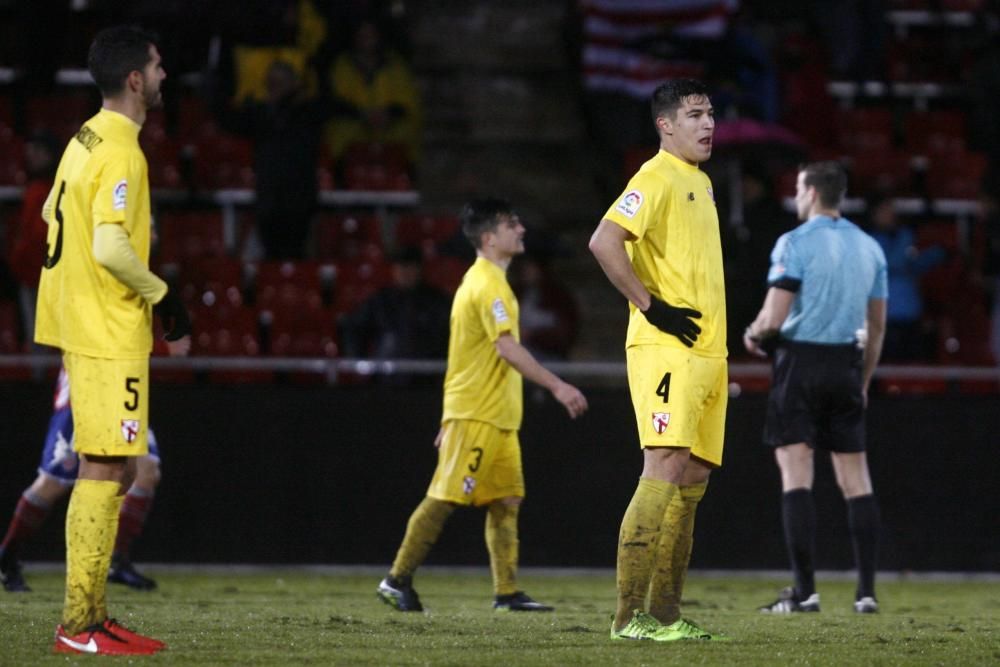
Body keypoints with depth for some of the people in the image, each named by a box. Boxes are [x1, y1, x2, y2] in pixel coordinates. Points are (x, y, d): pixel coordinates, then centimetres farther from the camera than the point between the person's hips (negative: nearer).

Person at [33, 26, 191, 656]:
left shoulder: (86, 138, 12)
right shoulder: (121, 152, -17)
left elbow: (53, 215, 22)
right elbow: (112, 246, -25)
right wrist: (163, 296, -11)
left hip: (81, 322, 10)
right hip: (110, 336, -10)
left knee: (115, 470, 14)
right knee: (104, 472, -7)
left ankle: (93, 614, 17)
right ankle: (79, 625, -7)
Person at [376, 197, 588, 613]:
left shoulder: (482, 280, 18)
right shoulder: (488, 284, -14)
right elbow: (507, 347, -24)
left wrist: (450, 421, 23)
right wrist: (556, 387, -27)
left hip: (497, 415, 10)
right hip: (477, 414, -10)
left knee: (507, 501, 5)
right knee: (444, 499, -6)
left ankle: (507, 593, 3)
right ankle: (397, 581, -1)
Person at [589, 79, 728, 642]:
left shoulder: (702, 183, 19)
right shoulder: (656, 178, -9)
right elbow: (604, 242, -21)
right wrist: (651, 306, -18)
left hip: (706, 352, 9)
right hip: (666, 352, -9)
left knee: (694, 479, 8)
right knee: (666, 472, -15)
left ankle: (666, 615, 11)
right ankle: (630, 617, -16)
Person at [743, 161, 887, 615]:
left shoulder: (795, 244, -8)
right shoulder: (869, 248, 10)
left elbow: (774, 317, -14)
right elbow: (877, 326, 13)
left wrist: (752, 334, 7)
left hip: (800, 361, -5)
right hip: (847, 365, 5)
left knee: (795, 473, -5)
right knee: (855, 478, 7)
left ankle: (804, 590, -11)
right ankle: (867, 591, 4)